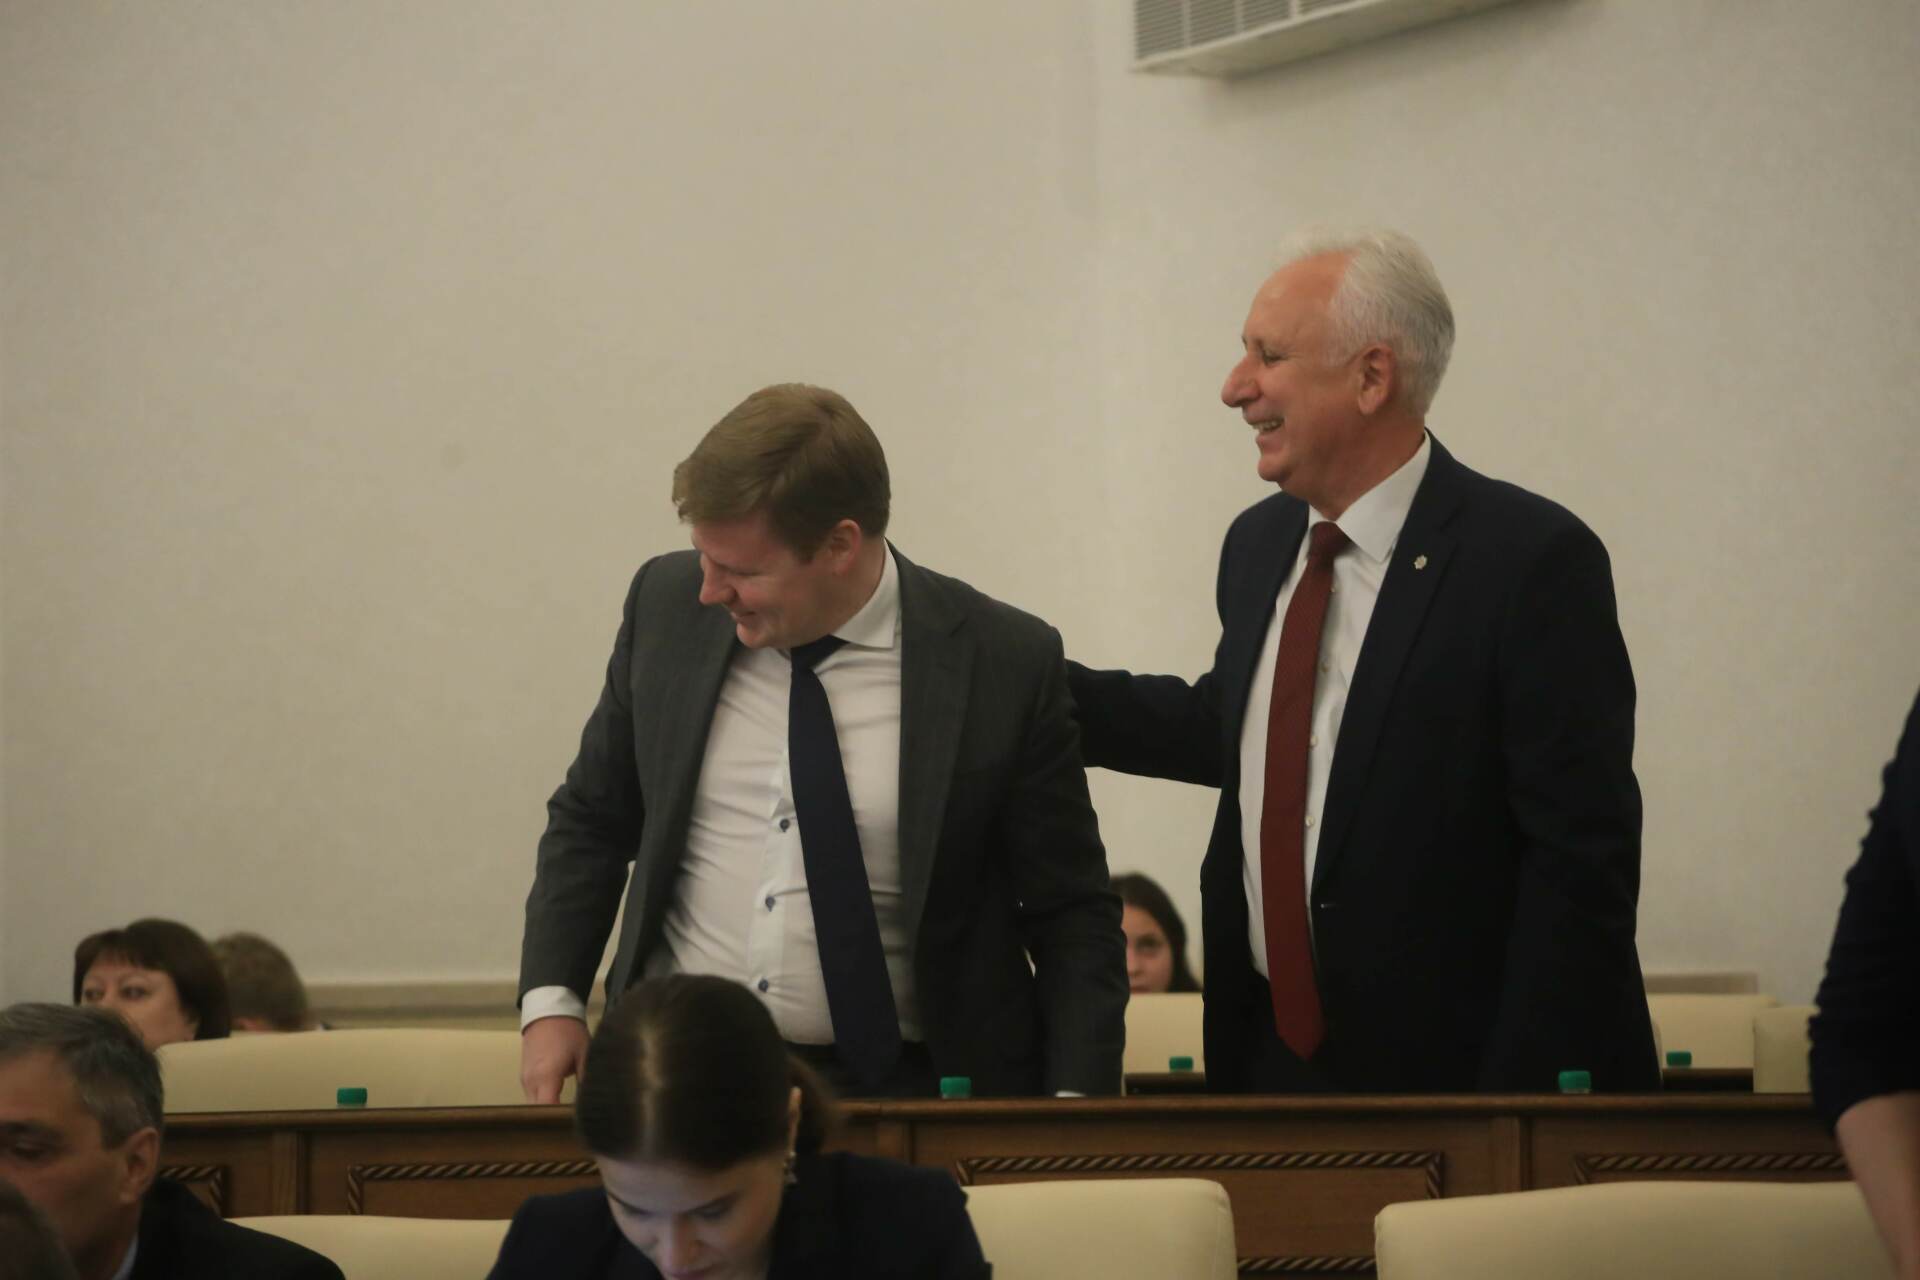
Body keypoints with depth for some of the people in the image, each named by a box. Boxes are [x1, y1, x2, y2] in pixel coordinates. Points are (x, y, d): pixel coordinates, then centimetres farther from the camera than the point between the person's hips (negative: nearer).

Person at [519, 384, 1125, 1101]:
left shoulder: (1005, 665, -5)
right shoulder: (668, 607, 5)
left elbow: (1073, 916, 2)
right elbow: (591, 819, 18)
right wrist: (550, 999, 5)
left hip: (905, 1093, -2)